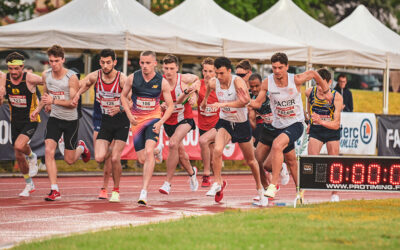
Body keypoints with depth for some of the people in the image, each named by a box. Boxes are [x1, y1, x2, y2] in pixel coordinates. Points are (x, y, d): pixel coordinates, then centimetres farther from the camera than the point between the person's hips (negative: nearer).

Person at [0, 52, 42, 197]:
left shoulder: (30, 79, -20)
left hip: (31, 121, -5)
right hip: (15, 121, 5)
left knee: (19, 146, -29)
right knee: (19, 156, 10)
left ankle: (32, 157, 4)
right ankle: (29, 185, 30)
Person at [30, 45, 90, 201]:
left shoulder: (72, 78, -17)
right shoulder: (46, 75, -1)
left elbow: (73, 103, -18)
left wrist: (54, 101, -29)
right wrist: (38, 109, 10)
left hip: (71, 120, -3)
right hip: (54, 118, 3)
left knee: (69, 160, 6)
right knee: (48, 150, -18)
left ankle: (81, 147, 44)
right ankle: (54, 190, -15)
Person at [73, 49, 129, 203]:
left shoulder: (122, 79, -15)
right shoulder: (95, 77, -6)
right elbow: (83, 84, 13)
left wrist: (119, 109, -32)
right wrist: (77, 95, -8)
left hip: (121, 122, -3)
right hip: (105, 121, 3)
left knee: (115, 159, -12)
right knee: (99, 158, -11)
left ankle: (116, 190, 11)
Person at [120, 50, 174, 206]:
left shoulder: (162, 82, -7)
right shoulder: (133, 78, -5)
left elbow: (170, 106, 1)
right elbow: (123, 96, 10)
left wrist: (161, 122, -14)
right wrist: (129, 114, -4)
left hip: (153, 119, -2)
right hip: (137, 121, 2)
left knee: (149, 152, -23)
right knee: (142, 159, 3)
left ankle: (144, 192, -26)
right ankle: (156, 154, 44)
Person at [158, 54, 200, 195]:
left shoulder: (184, 79, -12)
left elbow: (196, 79, 11)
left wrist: (194, 93, -5)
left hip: (184, 119, -3)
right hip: (169, 121, 3)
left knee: (173, 144, -26)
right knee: (180, 151, 15)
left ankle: (168, 182, -22)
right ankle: (191, 172, 49)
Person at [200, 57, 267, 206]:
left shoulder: (237, 82, -24)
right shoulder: (214, 83, -9)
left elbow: (245, 101, -40)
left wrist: (223, 104, -47)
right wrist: (205, 100, 34)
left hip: (241, 124, -2)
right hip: (225, 122, 2)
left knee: (250, 160, 12)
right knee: (217, 149, -28)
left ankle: (260, 189, 34)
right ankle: (217, 183, -10)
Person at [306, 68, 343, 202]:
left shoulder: (337, 97, -22)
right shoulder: (309, 92, -13)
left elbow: (336, 124, -25)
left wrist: (321, 121, -41)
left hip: (332, 131, -1)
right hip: (315, 131, 1)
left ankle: (334, 193, 17)